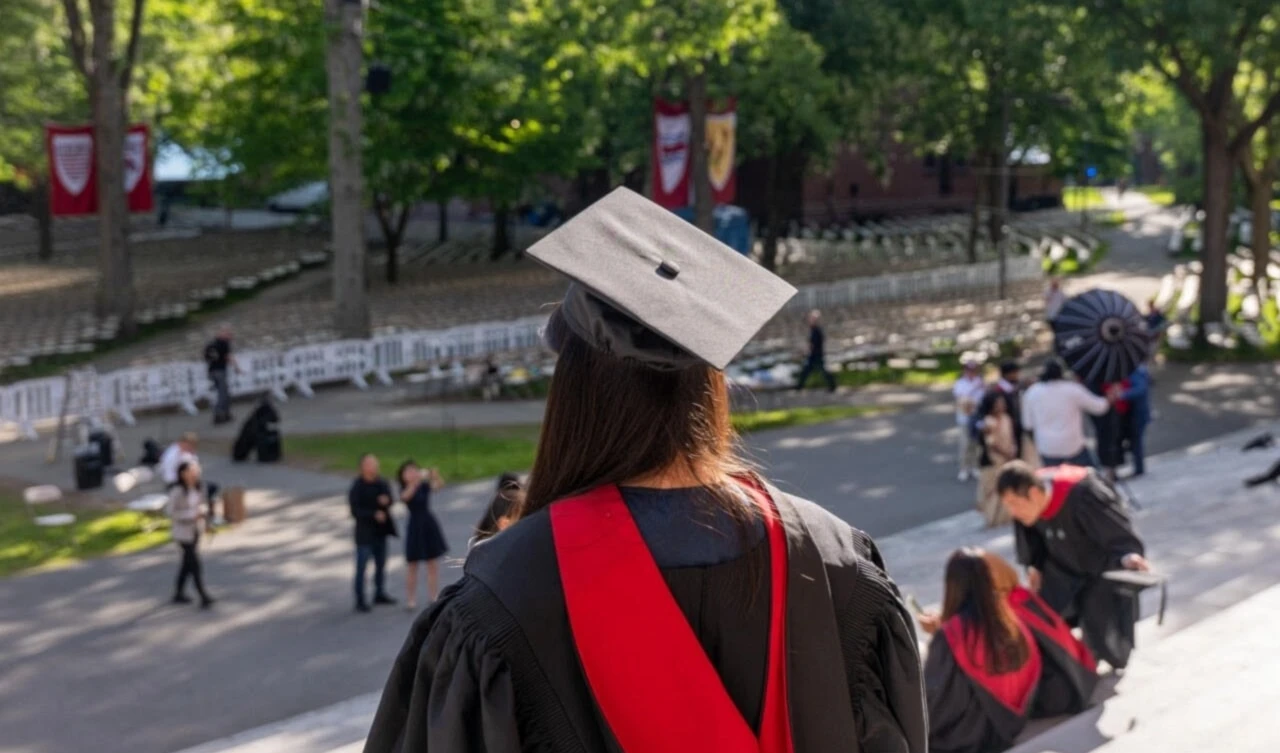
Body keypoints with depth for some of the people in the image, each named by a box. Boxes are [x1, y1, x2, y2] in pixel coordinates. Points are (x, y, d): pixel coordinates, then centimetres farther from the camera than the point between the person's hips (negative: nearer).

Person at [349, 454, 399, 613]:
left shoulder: (382, 484, 3)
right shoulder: (357, 487, -14)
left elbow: (389, 502, 4)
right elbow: (355, 511, -16)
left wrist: (386, 501, -19)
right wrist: (374, 515, -23)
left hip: (380, 531, 6)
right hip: (365, 532, -6)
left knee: (381, 564, 17)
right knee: (361, 567, -3)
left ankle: (380, 594, 32)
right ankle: (360, 601, 2)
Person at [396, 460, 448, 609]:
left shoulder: (424, 486, -1)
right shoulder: (404, 490, -7)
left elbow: (440, 486, -17)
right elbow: (406, 496, -31)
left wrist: (435, 476, -37)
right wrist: (417, 481, -44)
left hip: (429, 525, 3)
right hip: (415, 527, -2)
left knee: (433, 564, 6)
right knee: (412, 565, 5)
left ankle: (433, 596, 14)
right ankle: (411, 599, 13)